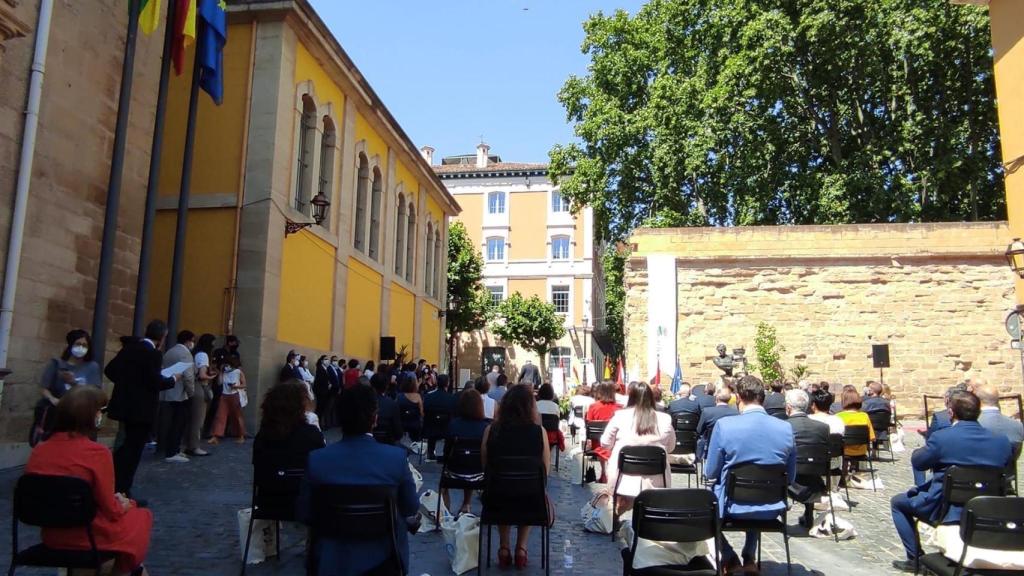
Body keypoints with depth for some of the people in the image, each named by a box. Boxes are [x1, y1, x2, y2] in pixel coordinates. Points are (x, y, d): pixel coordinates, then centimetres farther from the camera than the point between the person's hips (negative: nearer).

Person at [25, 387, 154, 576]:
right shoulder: (97, 452, -23)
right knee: (142, 515, 24)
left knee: (123, 508, 29)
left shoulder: (38, 451, -6)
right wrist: (125, 504, 6)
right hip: (91, 537, -6)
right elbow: (110, 511, -16)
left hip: (51, 536, 6)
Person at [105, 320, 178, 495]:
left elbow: (109, 370, 10)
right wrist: (173, 379, -5)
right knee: (133, 450, 1)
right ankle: (121, 492, 6)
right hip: (141, 409, -8)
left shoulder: (129, 347, 6)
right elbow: (155, 382, -21)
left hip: (125, 405, 8)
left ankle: (114, 487, 29)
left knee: (126, 446, 22)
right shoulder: (154, 354, -18)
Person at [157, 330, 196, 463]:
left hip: (167, 394, 9)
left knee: (170, 424, 13)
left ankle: (171, 450, 20)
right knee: (178, 425, -3)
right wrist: (191, 392, -8)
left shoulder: (169, 352, 16)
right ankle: (171, 453, -2)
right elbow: (188, 376, -20)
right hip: (180, 395, -9)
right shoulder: (185, 353, -13)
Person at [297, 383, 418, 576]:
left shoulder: (316, 459, -18)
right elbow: (411, 508, -6)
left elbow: (304, 514, -6)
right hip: (383, 558, 0)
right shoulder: (397, 457, -19)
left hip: (332, 561, 1)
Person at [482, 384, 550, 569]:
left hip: (496, 500, 1)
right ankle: (521, 549, 30)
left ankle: (504, 548, 32)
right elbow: (545, 471, -1)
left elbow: (485, 466, 5)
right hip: (530, 500, 0)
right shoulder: (539, 432, -12)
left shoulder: (491, 430, -10)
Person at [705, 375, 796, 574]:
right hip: (772, 508, 4)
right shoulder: (786, 428, -8)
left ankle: (729, 558, 26)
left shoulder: (724, 425, -18)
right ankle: (750, 558, 37)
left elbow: (710, 473, -7)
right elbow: (790, 477, 4)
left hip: (732, 506, -3)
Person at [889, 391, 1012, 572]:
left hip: (945, 509, -5)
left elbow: (917, 462, -5)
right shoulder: (1002, 441, -7)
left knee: (897, 502, 20)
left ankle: (915, 558, 18)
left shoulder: (941, 437, -21)